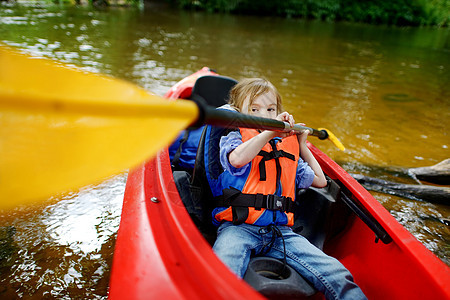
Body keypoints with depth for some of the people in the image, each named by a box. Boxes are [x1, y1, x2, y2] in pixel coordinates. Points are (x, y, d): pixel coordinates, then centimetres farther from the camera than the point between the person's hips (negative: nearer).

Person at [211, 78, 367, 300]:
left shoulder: (286, 148, 24)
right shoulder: (234, 138, 10)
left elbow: (320, 180, 32)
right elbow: (237, 159, -18)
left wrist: (302, 145, 31)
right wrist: (270, 132, -15)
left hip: (280, 230, 4)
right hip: (238, 227, -3)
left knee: (333, 273, -16)